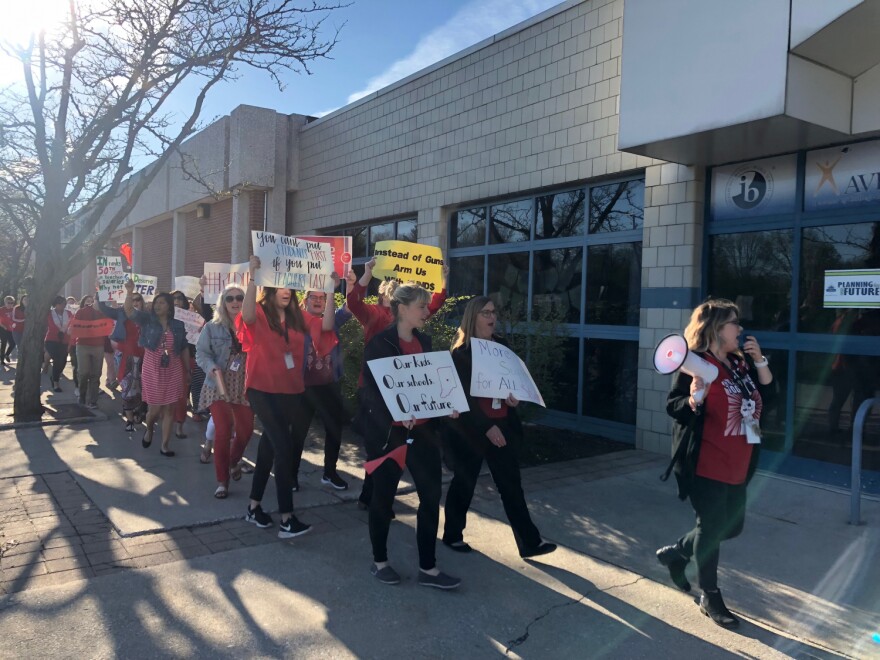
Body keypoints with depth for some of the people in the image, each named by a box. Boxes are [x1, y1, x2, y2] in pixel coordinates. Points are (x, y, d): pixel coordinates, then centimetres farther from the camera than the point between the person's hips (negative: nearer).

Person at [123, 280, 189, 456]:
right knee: (154, 409, 2)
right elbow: (129, 311, -16)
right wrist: (130, 292, -31)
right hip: (152, 371, -1)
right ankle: (149, 430, 36)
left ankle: (165, 444, 12)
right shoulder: (147, 320, 1)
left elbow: (184, 350, 10)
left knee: (169, 409, 3)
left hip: (173, 371, 2)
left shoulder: (178, 325, 5)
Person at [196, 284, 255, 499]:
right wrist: (212, 368, -20)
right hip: (220, 386, -2)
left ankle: (233, 462, 40)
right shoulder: (212, 327, 1)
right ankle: (222, 481, 3)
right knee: (223, 431, -11)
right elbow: (201, 353, -1)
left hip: (245, 386, 2)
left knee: (246, 430, 7)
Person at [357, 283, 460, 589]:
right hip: (387, 430, -6)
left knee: (432, 495, 4)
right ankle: (379, 561, 27)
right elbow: (370, 389, -15)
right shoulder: (379, 343, -11)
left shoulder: (424, 341, 9)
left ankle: (428, 568, 16)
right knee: (384, 495, 9)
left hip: (422, 429, 6)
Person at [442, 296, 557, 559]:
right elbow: (462, 395, -14)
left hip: (502, 424, 5)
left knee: (511, 482, 6)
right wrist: (486, 426, -19)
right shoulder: (461, 351, -9)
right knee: (464, 482, 8)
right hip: (470, 427, -5)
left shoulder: (500, 345, 8)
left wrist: (514, 396, -8)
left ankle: (529, 542, 10)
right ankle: (452, 535, 26)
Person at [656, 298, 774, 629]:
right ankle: (710, 597, 21)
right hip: (707, 465, -8)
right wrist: (694, 400, -35)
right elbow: (673, 407, -14)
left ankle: (674, 553, 37)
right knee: (711, 528, 3)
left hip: (737, 466, 8)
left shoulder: (740, 363, 7)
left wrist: (759, 361, -3)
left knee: (731, 526, 16)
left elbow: (767, 395, 8)